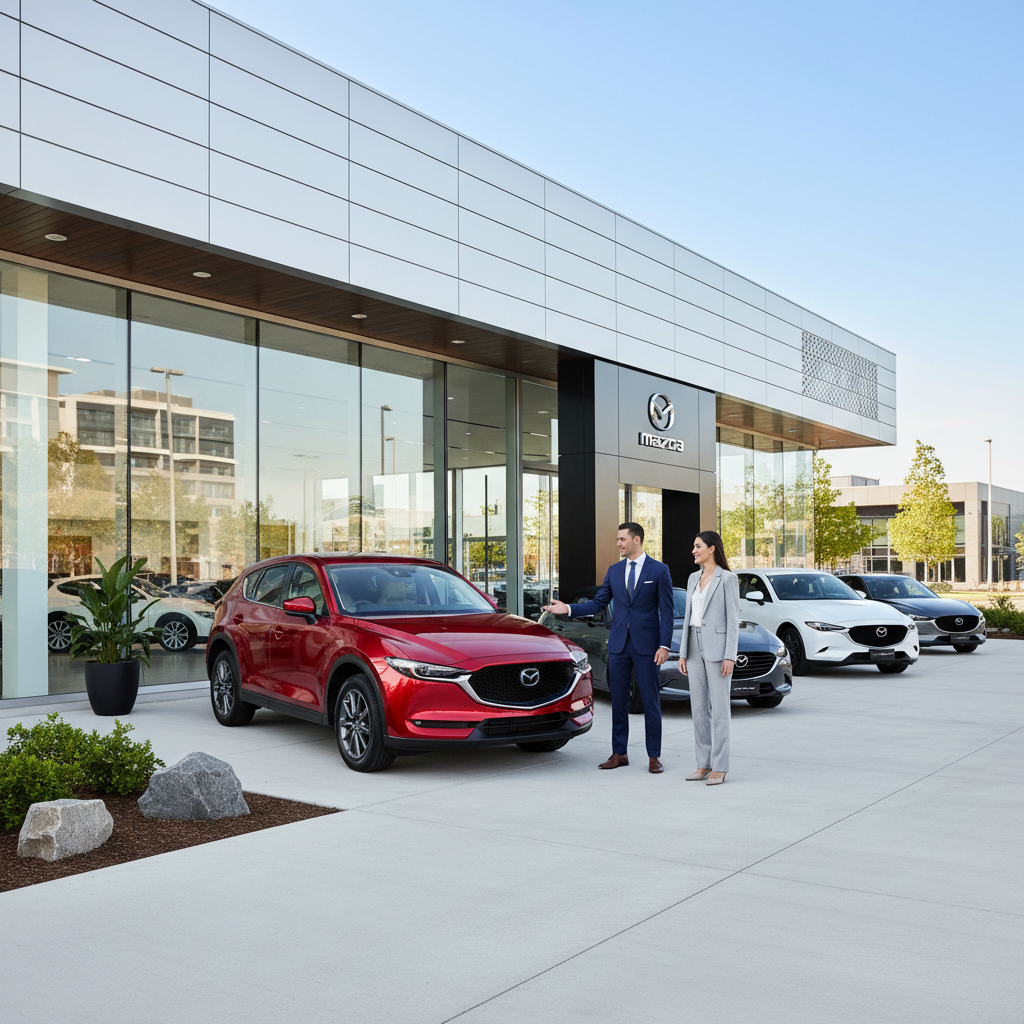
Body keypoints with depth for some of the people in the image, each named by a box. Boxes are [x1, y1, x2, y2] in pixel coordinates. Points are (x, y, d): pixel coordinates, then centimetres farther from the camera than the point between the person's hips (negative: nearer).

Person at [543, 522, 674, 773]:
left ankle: (654, 756, 10)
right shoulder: (614, 570, 10)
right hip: (618, 644, 4)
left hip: (647, 645, -4)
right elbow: (597, 604, 9)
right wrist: (568, 609, -4)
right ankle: (619, 753, 17)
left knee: (651, 702, 1)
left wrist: (664, 645, -11)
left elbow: (666, 611, -4)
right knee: (618, 701, 8)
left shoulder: (659, 570, -3)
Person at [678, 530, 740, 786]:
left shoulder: (728, 578, -7)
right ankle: (704, 765, 14)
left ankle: (719, 768, 1)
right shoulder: (694, 579, 13)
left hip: (718, 648, -7)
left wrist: (730, 656, -15)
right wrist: (683, 653, 10)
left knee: (719, 709, -4)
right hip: (695, 647, 7)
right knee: (699, 709, 7)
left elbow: (733, 619, -9)